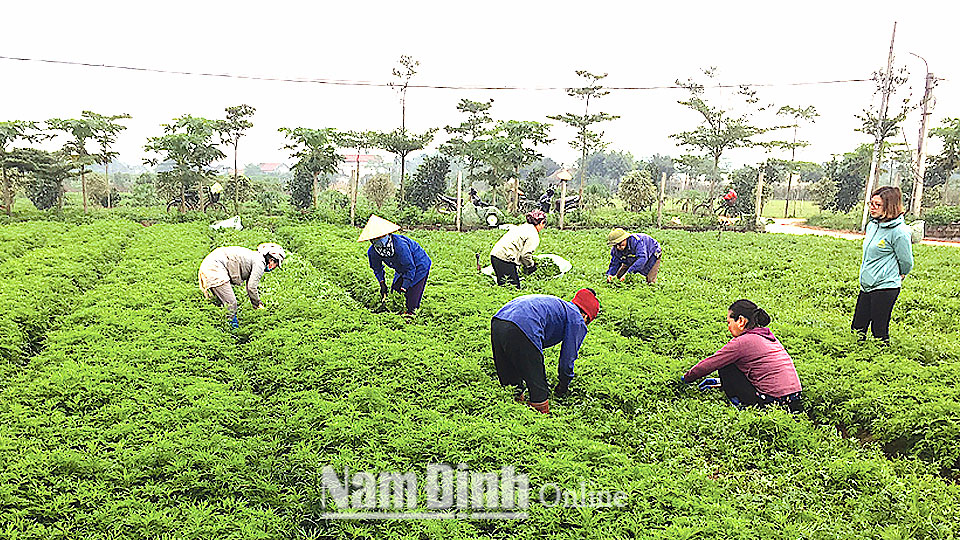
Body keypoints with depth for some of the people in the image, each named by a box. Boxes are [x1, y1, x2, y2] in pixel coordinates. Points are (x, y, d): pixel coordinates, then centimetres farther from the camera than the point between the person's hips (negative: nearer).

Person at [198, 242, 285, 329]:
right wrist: (258, 305, 2)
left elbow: (250, 284, 30)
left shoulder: (254, 257, 22)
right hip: (215, 268, -11)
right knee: (230, 304, -10)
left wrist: (258, 304, 32)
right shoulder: (260, 263, -8)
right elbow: (251, 287, -12)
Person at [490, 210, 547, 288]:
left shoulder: (523, 227, 22)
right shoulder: (534, 236, -6)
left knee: (502, 285, 13)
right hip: (505, 259, -10)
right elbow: (525, 255, -14)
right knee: (514, 287, -6)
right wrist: (531, 265, 5)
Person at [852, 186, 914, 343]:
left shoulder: (899, 231, -15)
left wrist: (895, 277, 9)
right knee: (857, 329, 11)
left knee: (880, 331, -1)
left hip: (885, 289, -8)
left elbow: (907, 262, -7)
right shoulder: (872, 225, 9)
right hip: (866, 286, 8)